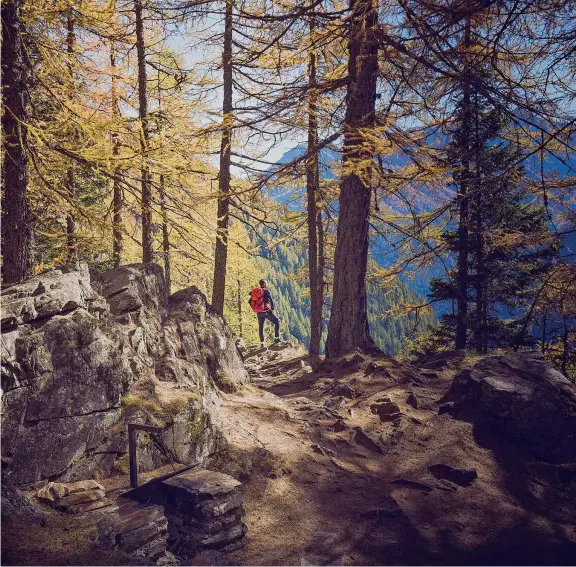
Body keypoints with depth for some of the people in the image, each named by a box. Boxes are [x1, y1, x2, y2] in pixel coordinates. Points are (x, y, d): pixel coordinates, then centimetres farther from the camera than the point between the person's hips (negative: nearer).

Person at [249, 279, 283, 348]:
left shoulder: (255, 291, 10)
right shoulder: (266, 291, -7)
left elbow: (250, 301, 13)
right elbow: (271, 300, -16)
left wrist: (254, 308, 20)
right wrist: (272, 308, -6)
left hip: (259, 313, 5)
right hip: (266, 311, -5)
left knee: (261, 327, 18)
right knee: (277, 321, 11)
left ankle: (262, 343, 22)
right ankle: (277, 338, 3)